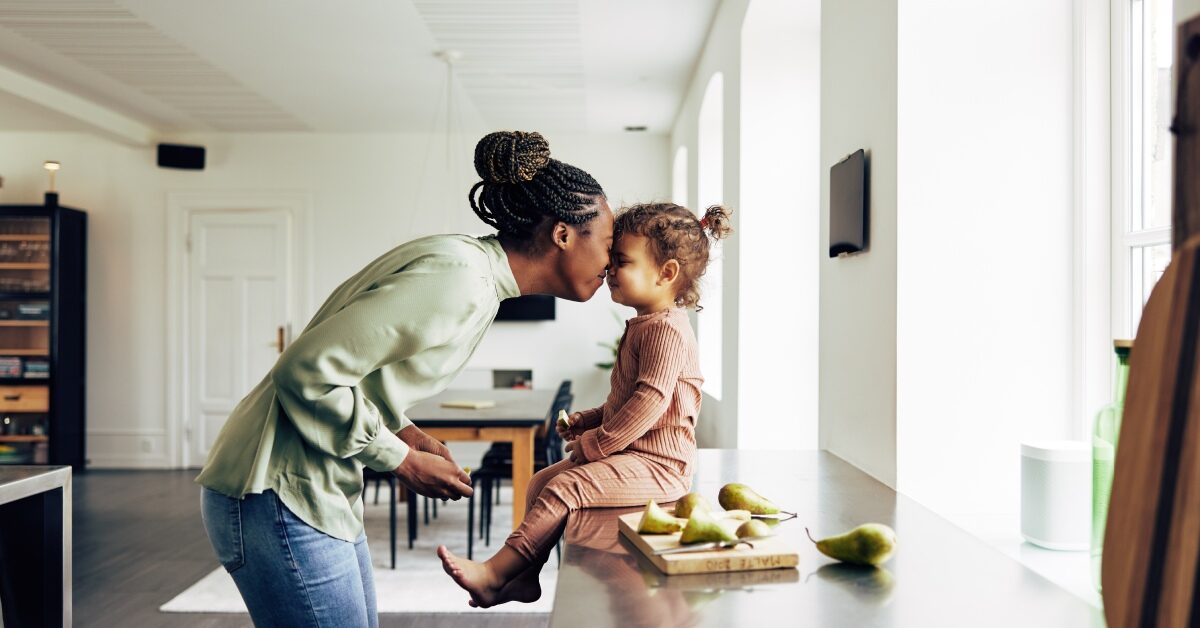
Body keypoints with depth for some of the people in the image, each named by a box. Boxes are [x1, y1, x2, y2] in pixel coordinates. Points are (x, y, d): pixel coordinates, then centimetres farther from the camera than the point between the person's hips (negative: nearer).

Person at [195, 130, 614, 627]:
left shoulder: (475, 273, 8)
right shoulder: (458, 278, -23)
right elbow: (308, 372, -24)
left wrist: (403, 431, 1)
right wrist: (402, 460, -14)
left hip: (322, 492, 9)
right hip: (279, 496, -9)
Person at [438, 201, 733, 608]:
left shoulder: (666, 330, -18)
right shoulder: (643, 325, 15)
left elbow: (649, 403, -26)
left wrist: (595, 444, -20)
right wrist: (591, 420, 10)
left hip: (656, 464, -11)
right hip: (631, 453, 11)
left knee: (564, 488, -21)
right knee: (541, 482, 9)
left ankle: (493, 574, -16)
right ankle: (524, 577, 12)